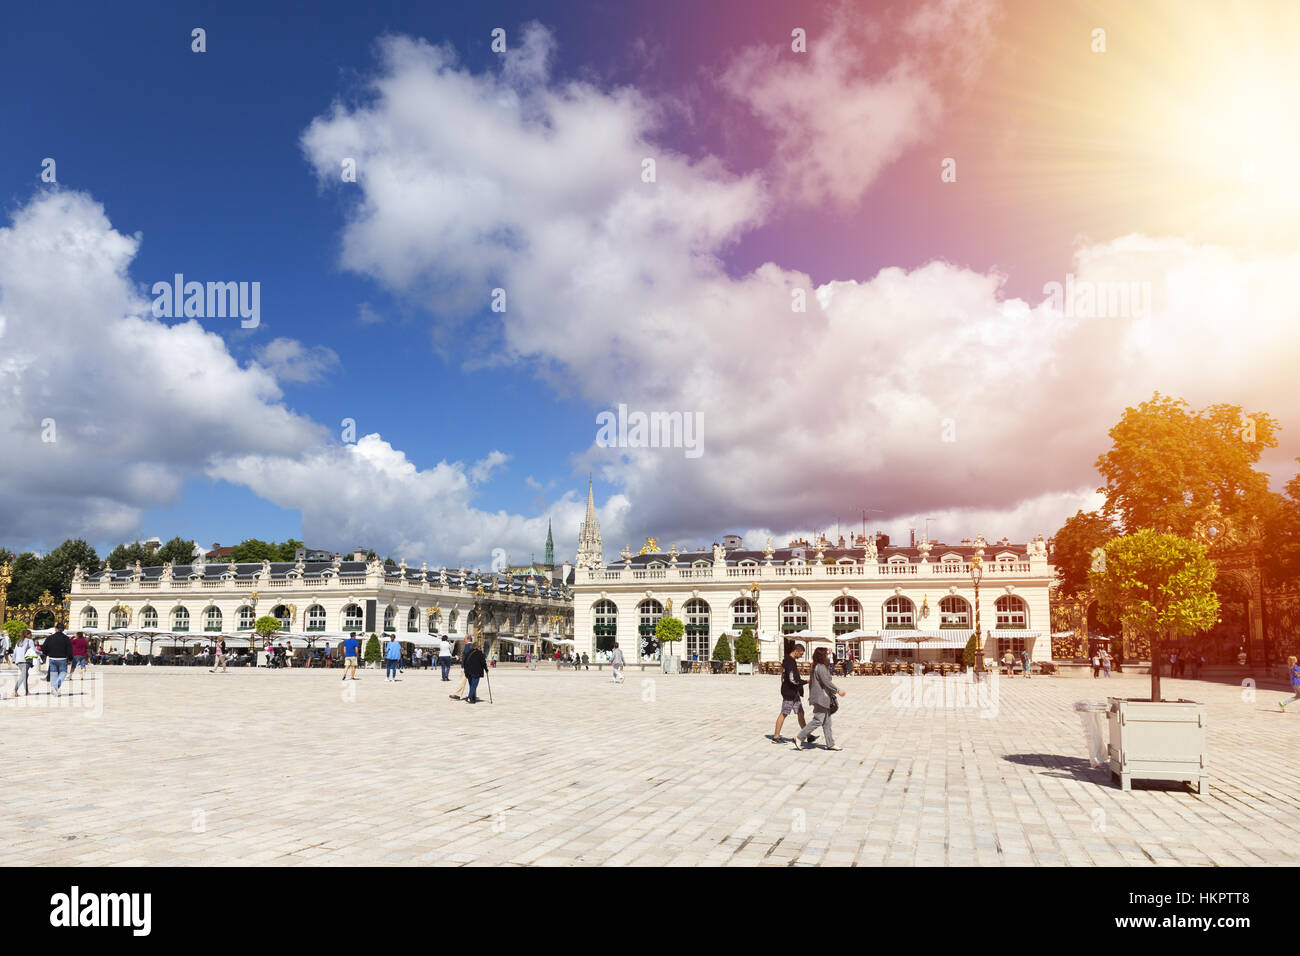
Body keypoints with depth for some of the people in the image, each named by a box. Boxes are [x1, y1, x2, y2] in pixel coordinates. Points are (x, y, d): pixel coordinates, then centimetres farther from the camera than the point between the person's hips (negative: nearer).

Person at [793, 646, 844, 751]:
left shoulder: (816, 667, 12)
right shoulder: (821, 668, -18)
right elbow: (826, 682, -21)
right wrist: (838, 690, -13)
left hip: (823, 698, 10)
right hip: (821, 698, -10)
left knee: (826, 721, 12)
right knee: (818, 720, -7)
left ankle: (830, 744, 15)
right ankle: (799, 737, -2)